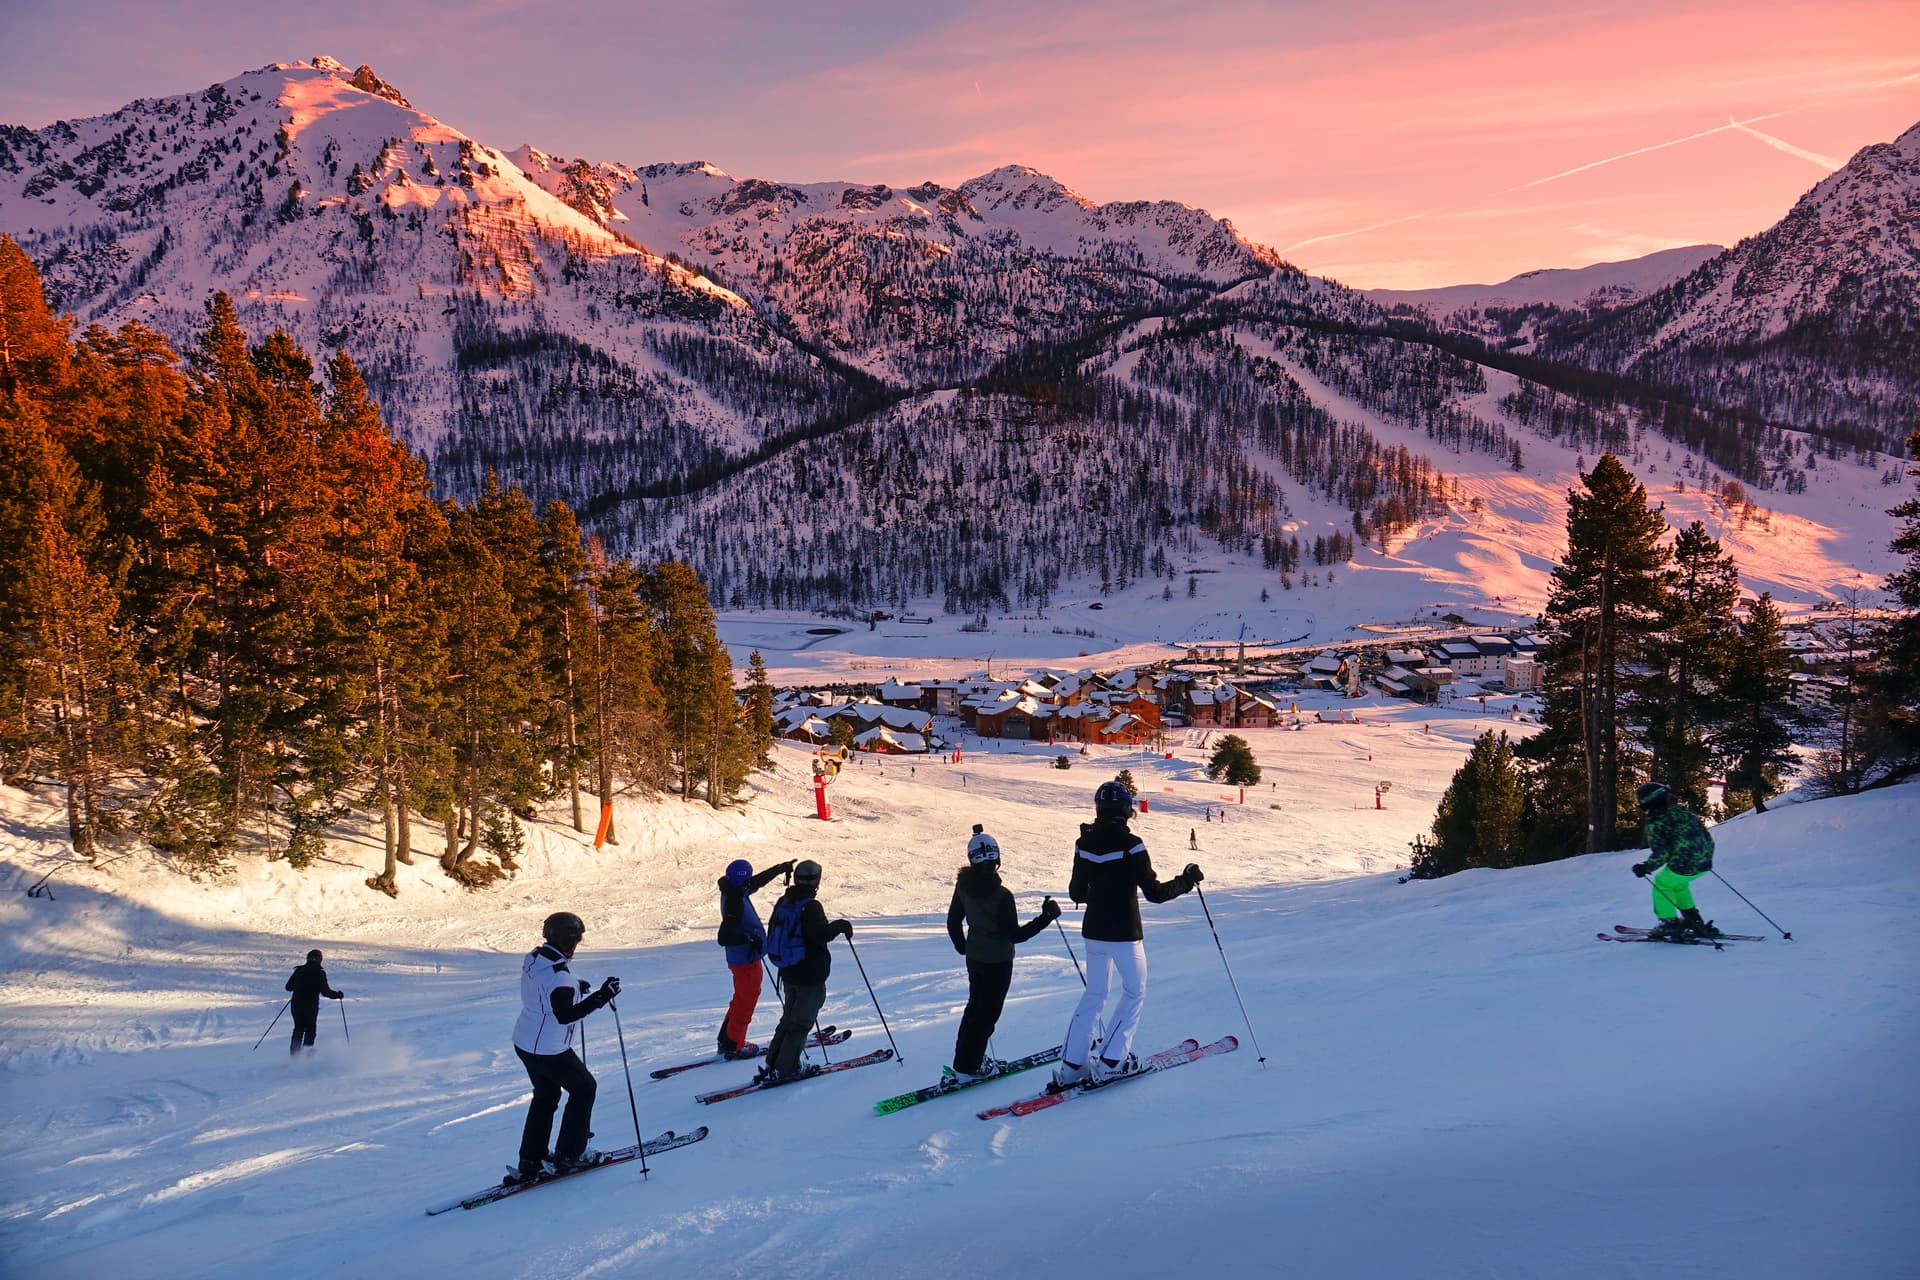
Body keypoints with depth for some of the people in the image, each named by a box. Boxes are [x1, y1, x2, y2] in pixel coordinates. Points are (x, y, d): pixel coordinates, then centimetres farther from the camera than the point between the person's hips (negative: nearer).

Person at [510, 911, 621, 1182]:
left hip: (524, 1043, 9)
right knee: (583, 1088, 11)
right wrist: (602, 996, -30)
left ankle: (530, 1162, 25)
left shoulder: (533, 959, 3)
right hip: (549, 1051, -9)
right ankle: (570, 1155, 17)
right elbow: (565, 1014, -29)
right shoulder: (557, 973, -25)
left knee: (545, 1096, 23)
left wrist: (574, 992, 18)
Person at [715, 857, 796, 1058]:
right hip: (746, 960, -10)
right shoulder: (735, 904, -28)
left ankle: (726, 1041, 32)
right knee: (746, 1001, 5)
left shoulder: (734, 892, -1)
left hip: (742, 958, 10)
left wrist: (781, 868, 24)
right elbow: (724, 938, -31)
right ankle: (733, 1047, 16)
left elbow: (759, 881, 17)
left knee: (742, 999, 23)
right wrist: (750, 938, -25)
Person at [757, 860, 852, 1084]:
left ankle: (773, 1064, 18)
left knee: (789, 1017, 19)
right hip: (810, 975, -7)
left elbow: (772, 935, 15)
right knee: (801, 1023, 1)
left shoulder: (783, 902, 6)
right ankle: (783, 1069, -1)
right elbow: (822, 935, -30)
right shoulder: (811, 906, -19)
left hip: (788, 973, 7)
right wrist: (841, 926, -14)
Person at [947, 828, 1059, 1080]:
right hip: (998, 962, -6)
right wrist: (1046, 917, -19)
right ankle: (968, 1067, 14)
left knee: (975, 1006, 21)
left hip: (974, 957, 6)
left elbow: (953, 921, 5)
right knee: (988, 1012, 7)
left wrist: (962, 946, 22)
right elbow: (1015, 934, -21)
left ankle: (964, 1059, 29)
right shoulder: (1001, 896, -26)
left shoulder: (963, 886, -7)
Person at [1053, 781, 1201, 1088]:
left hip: (1093, 930, 6)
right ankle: (1111, 1061, 9)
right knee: (1135, 993, 13)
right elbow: (1154, 892, -16)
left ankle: (1071, 1065, 14)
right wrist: (1186, 880, -2)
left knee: (1093, 994, 17)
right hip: (1124, 933, -5)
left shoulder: (1085, 843, 0)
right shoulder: (1130, 844, -17)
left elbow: (1076, 893, 7)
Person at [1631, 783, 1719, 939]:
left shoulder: (1655, 824, -8)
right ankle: (1692, 919, 35)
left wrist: (1646, 867, -2)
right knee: (1678, 883, 32)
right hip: (1705, 864, 7)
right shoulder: (1682, 811, 11)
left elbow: (1661, 854, -14)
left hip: (1683, 867, -7)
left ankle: (1669, 922, 15)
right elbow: (1706, 838, 15)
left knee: (1661, 884, 20)